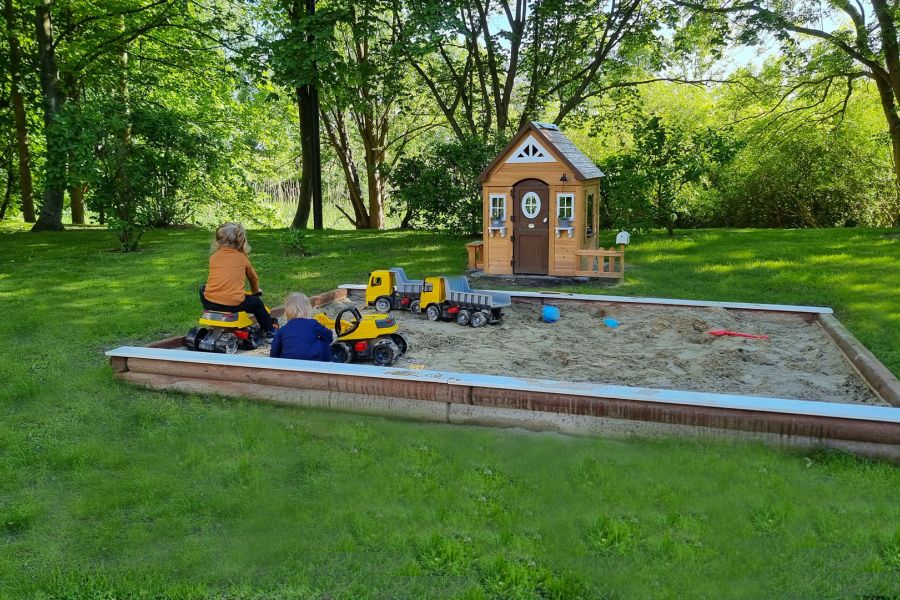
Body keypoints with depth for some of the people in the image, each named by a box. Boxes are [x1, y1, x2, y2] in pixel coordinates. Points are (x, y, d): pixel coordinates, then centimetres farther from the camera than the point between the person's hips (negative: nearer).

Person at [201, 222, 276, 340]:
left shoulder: (213, 257, 14)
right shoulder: (243, 258, 10)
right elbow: (253, 277, 24)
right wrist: (256, 291, 46)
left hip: (210, 303, 2)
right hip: (234, 304, -2)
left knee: (203, 289, 34)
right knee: (256, 302, 24)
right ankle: (269, 332, 34)